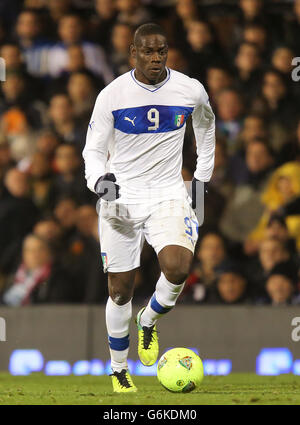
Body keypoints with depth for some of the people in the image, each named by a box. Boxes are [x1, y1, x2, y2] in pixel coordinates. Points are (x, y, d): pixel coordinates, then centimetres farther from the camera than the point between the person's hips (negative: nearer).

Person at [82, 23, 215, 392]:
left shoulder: (191, 91, -3)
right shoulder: (112, 95, -8)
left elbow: (206, 125, 20)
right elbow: (93, 149, -1)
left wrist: (202, 175, 19)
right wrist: (99, 179, -22)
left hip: (168, 195, 1)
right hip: (121, 197, -1)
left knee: (178, 267, -25)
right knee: (120, 289, 3)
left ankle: (149, 321, 7)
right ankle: (118, 369, 23)